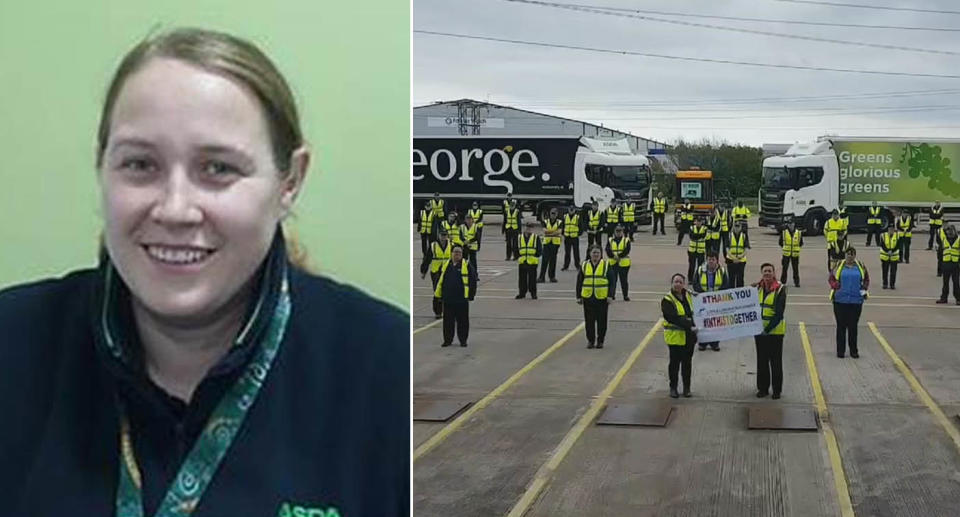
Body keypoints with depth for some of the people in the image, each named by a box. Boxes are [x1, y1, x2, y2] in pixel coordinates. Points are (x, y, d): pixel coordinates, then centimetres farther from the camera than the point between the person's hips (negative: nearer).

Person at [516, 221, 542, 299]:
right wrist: (518, 257, 2)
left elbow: (540, 250, 1)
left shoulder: (536, 237, 1)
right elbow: (516, 249, 13)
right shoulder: (519, 237, 8)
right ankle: (522, 293, 16)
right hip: (522, 262, 3)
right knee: (522, 278, 7)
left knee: (532, 278, 2)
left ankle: (533, 293, 12)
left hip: (532, 262, -3)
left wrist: (535, 256, -8)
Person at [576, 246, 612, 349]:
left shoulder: (606, 265, 2)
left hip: (602, 298, -1)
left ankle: (600, 341, 15)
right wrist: (579, 297, 4)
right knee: (589, 320, 3)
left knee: (601, 320, 3)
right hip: (588, 298, 1)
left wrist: (610, 296, -6)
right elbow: (579, 282, 9)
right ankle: (590, 340, 14)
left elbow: (611, 281, 1)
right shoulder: (584, 265, 6)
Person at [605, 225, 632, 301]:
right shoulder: (610, 240, 8)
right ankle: (611, 295, 5)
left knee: (624, 280, 5)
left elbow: (627, 251, -10)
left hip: (623, 263, -1)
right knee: (612, 280, -1)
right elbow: (608, 250, -5)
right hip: (612, 263, 1)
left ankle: (626, 295, 15)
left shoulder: (626, 240, 3)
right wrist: (614, 256, -20)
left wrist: (619, 256, -19)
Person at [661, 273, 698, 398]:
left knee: (687, 362, 11)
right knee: (675, 362, 2)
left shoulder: (688, 297, 9)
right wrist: (689, 326, -27)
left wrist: (694, 326, 4)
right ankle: (673, 387, 14)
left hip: (689, 336, 5)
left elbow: (694, 312, 20)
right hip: (675, 336, -5)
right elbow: (673, 318, -22)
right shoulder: (667, 300, -11)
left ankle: (687, 387, 21)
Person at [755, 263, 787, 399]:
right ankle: (762, 388, 20)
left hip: (775, 331, -4)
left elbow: (779, 313, -13)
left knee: (776, 361, 3)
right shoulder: (757, 288, 6)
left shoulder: (780, 289, -8)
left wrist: (768, 329, -18)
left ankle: (777, 390, 12)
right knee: (761, 360, 10)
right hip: (759, 330, 4)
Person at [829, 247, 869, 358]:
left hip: (856, 301, 1)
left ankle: (854, 351, 13)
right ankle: (840, 351, 10)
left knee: (853, 326, 4)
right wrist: (835, 286, -14)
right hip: (840, 301, -1)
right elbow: (831, 278, 5)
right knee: (841, 326, 3)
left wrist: (864, 288, -2)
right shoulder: (839, 265, 3)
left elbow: (866, 279, 15)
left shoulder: (861, 266, 8)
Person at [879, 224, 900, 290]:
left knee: (893, 272, 2)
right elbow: (882, 245, -8)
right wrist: (888, 251, -23)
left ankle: (892, 284, 11)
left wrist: (892, 251, -22)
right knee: (885, 272, 6)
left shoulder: (897, 236, -1)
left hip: (894, 257, 0)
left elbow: (898, 246, -6)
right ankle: (885, 284, 16)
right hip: (885, 257, 0)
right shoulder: (883, 236, -2)